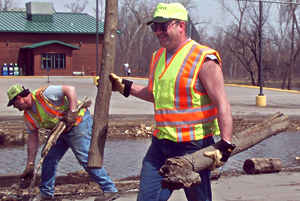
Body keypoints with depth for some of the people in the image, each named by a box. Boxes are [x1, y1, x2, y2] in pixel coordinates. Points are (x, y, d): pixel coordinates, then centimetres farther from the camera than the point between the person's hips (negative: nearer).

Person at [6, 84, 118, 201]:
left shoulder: (43, 94, -23)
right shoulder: (28, 116, 4)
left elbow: (70, 89, -28)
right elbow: (32, 139, 7)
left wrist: (72, 112, -34)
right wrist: (30, 164, 5)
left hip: (78, 122, -9)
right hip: (61, 131, 9)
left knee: (86, 158, -14)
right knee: (49, 159, 9)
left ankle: (109, 189, -8)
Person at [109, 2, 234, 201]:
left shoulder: (203, 59, -13)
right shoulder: (158, 57, 11)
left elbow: (222, 104, -17)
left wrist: (226, 144, -24)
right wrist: (124, 86, 19)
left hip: (194, 145, -7)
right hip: (161, 142, 7)